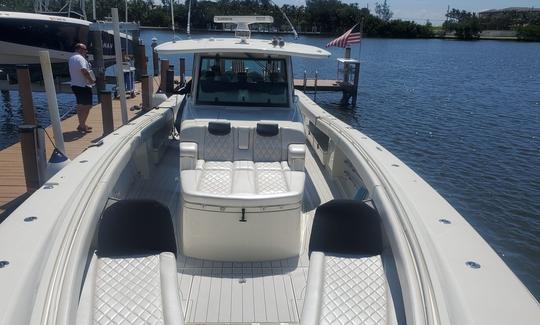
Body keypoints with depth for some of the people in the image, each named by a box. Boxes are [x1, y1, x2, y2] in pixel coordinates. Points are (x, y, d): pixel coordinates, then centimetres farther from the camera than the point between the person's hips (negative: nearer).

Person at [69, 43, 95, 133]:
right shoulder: (80, 58, -15)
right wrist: (91, 80, -17)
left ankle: (82, 124, 24)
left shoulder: (71, 58, 17)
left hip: (75, 84, 10)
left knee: (80, 105, 16)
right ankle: (82, 126, -7)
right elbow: (84, 71, -28)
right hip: (83, 85, -10)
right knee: (87, 106, -7)